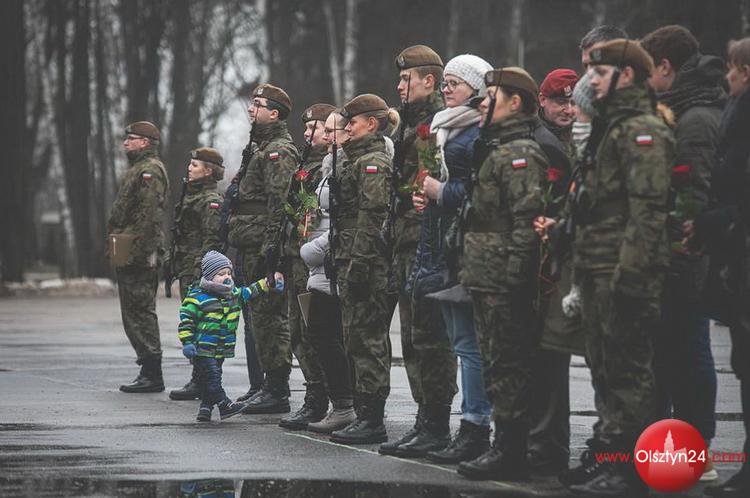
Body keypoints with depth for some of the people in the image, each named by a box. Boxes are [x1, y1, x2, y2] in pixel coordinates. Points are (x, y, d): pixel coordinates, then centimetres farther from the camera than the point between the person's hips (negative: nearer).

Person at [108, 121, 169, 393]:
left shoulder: (150, 170, -11)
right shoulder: (138, 169, 22)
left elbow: (149, 215, -20)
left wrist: (140, 251, -24)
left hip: (138, 253, -11)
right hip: (129, 255, 11)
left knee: (140, 312, -10)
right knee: (135, 313, 12)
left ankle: (152, 375, -9)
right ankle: (148, 371, 16)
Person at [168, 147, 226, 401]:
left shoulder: (211, 201, -11)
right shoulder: (191, 196, 18)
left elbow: (212, 239, -18)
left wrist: (200, 270, -23)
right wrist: (174, 262, 21)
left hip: (201, 273, -10)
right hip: (187, 272, 10)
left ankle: (201, 382, -7)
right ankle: (200, 380, 15)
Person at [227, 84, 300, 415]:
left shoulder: (279, 151, -11)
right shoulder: (264, 148, 22)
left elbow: (280, 203, -20)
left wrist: (269, 248, -25)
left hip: (264, 250, -11)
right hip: (255, 250, 11)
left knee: (269, 316, -9)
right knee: (263, 316, 12)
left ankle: (277, 391, -8)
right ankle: (272, 385, 17)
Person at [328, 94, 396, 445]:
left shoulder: (373, 162, -11)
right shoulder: (360, 159, 21)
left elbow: (371, 216, -19)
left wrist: (357, 264, -22)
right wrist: (344, 264, 21)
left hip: (366, 265, -11)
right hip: (353, 263, 11)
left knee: (367, 339, -9)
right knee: (355, 339, 12)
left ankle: (372, 420, -9)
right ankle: (364, 414, 17)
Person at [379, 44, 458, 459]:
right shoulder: (413, 125, 20)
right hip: (406, 246, 11)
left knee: (429, 336, -9)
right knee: (413, 338, 12)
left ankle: (436, 425, -5)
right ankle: (425, 420, 18)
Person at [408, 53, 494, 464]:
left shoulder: (482, 135, -11)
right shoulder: (446, 130, 20)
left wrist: (442, 192, -13)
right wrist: (425, 195, 11)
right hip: (441, 248, 10)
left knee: (468, 342, -8)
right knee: (460, 340, 10)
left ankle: (475, 427, -6)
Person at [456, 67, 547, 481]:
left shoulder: (520, 155, -13)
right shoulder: (500, 151, 20)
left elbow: (527, 222, -20)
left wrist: (511, 278, -22)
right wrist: (474, 271, 20)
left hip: (503, 282, -10)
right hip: (487, 282, 10)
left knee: (506, 368, -8)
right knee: (500, 368, 12)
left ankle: (510, 452, -6)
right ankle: (507, 448, 16)